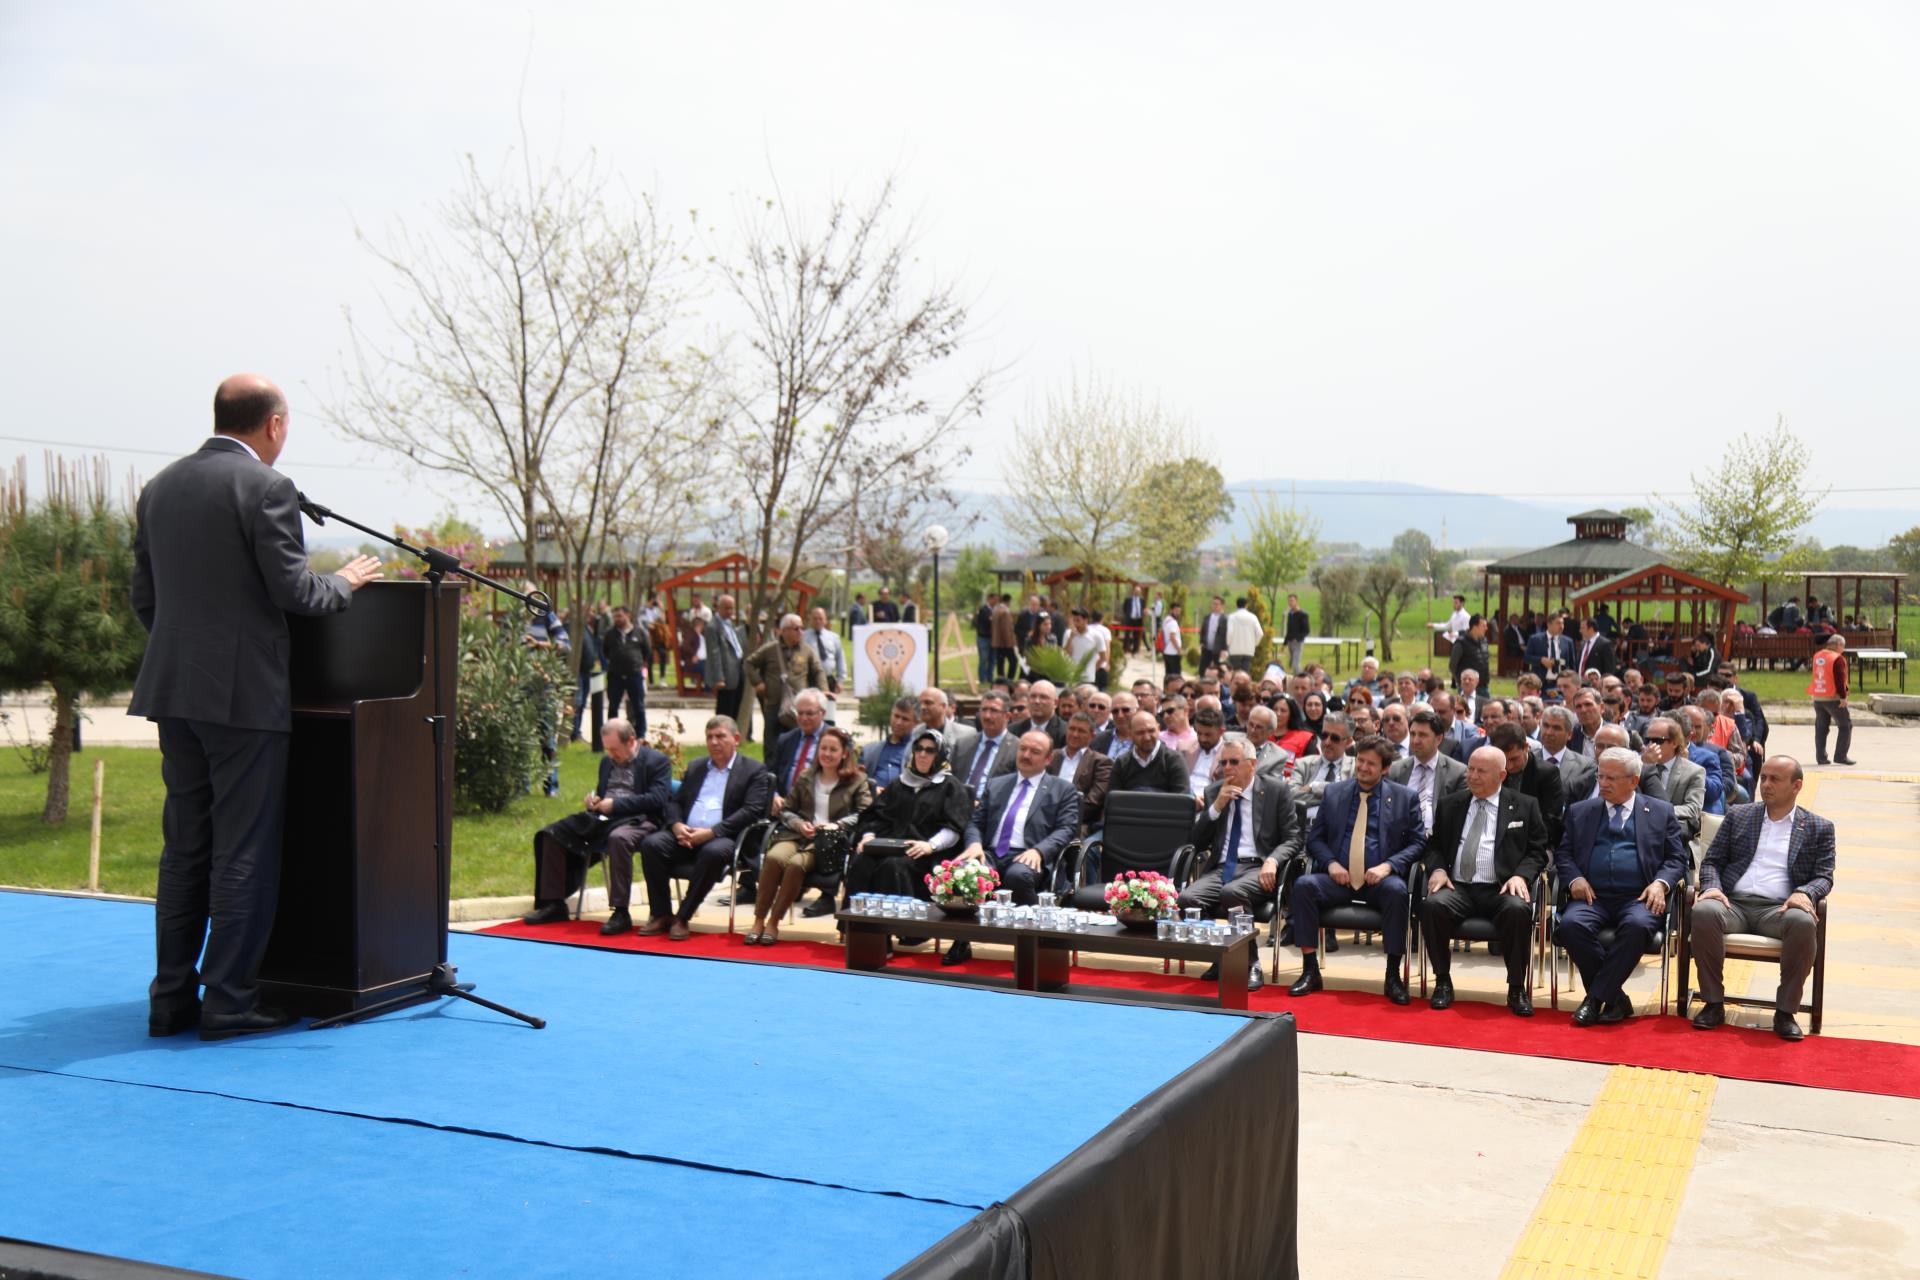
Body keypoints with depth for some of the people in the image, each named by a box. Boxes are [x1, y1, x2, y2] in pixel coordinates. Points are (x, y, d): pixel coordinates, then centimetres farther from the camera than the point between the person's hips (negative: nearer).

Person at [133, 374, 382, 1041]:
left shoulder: (159, 488, 12)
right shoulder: (266, 487, -11)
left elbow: (143, 598, 15)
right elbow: (294, 593, -14)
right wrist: (345, 581, 5)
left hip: (174, 690, 7)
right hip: (246, 692, -7)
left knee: (184, 847, 13)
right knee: (243, 851, 0)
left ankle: (172, 997, 18)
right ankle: (229, 1000, 5)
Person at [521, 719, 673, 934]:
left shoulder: (657, 762, -2)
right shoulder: (607, 761, 20)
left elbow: (657, 799, -14)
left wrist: (616, 804, -16)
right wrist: (593, 801, 6)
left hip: (636, 819, -7)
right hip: (602, 819, 7)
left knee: (618, 838, -42)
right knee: (551, 834, -8)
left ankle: (620, 912, -37)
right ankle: (554, 904, -5)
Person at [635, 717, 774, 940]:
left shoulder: (754, 771, 6)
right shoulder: (695, 767, 24)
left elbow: (751, 811, -7)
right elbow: (674, 802, 20)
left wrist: (711, 832, -17)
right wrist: (677, 825, -5)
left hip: (724, 838, -5)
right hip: (686, 834, 5)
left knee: (714, 852, -38)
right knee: (651, 844, -23)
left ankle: (683, 918, -25)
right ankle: (661, 915, -15)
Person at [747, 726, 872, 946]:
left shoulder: (857, 781, 11)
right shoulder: (805, 777, 21)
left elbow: (865, 814, -1)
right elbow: (786, 810, 20)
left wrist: (836, 825, -15)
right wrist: (799, 823, -2)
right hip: (797, 835, 3)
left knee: (797, 863, -34)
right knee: (774, 857, -32)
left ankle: (773, 922, -21)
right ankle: (758, 920, -24)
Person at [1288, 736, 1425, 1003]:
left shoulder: (1405, 797, 8)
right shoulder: (1334, 793, 13)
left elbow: (1418, 842, 4)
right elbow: (1314, 837, 13)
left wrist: (1388, 866, -13)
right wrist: (1330, 863, -8)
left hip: (1379, 879, -2)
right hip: (1339, 878, 2)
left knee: (1397, 890, -36)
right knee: (1304, 884, -27)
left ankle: (1393, 974, -22)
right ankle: (1310, 971, -20)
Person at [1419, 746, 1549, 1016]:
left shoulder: (1524, 806, 11)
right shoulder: (1449, 804, 18)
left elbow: (1537, 851, 9)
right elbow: (1434, 845, 21)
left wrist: (1520, 875, -11)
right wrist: (1436, 869, -1)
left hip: (1501, 889, -2)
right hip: (1458, 886, 2)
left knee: (1518, 910, -36)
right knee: (1432, 905, -31)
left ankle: (1516, 988, -17)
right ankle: (1443, 982, -13)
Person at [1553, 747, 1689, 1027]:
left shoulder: (1661, 812, 16)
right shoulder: (1580, 811, 20)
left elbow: (1676, 858, 11)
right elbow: (1564, 854, 17)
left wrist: (1661, 883, -9)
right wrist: (1574, 878, -5)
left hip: (1638, 898, -2)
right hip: (1593, 897, 2)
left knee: (1636, 925, -37)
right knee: (1570, 924, -31)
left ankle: (1596, 998, -25)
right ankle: (1615, 999, -18)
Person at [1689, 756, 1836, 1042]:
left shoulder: (1819, 828, 16)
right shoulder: (1738, 815, 19)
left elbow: (1824, 877, 7)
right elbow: (1711, 861, 15)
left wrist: (1803, 893, -16)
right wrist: (1711, 887, -7)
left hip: (1779, 909, -1)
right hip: (1734, 903, 1)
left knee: (1803, 922, -37)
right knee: (1704, 911, -34)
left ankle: (1785, 1011, -23)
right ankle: (1714, 1004, -22)